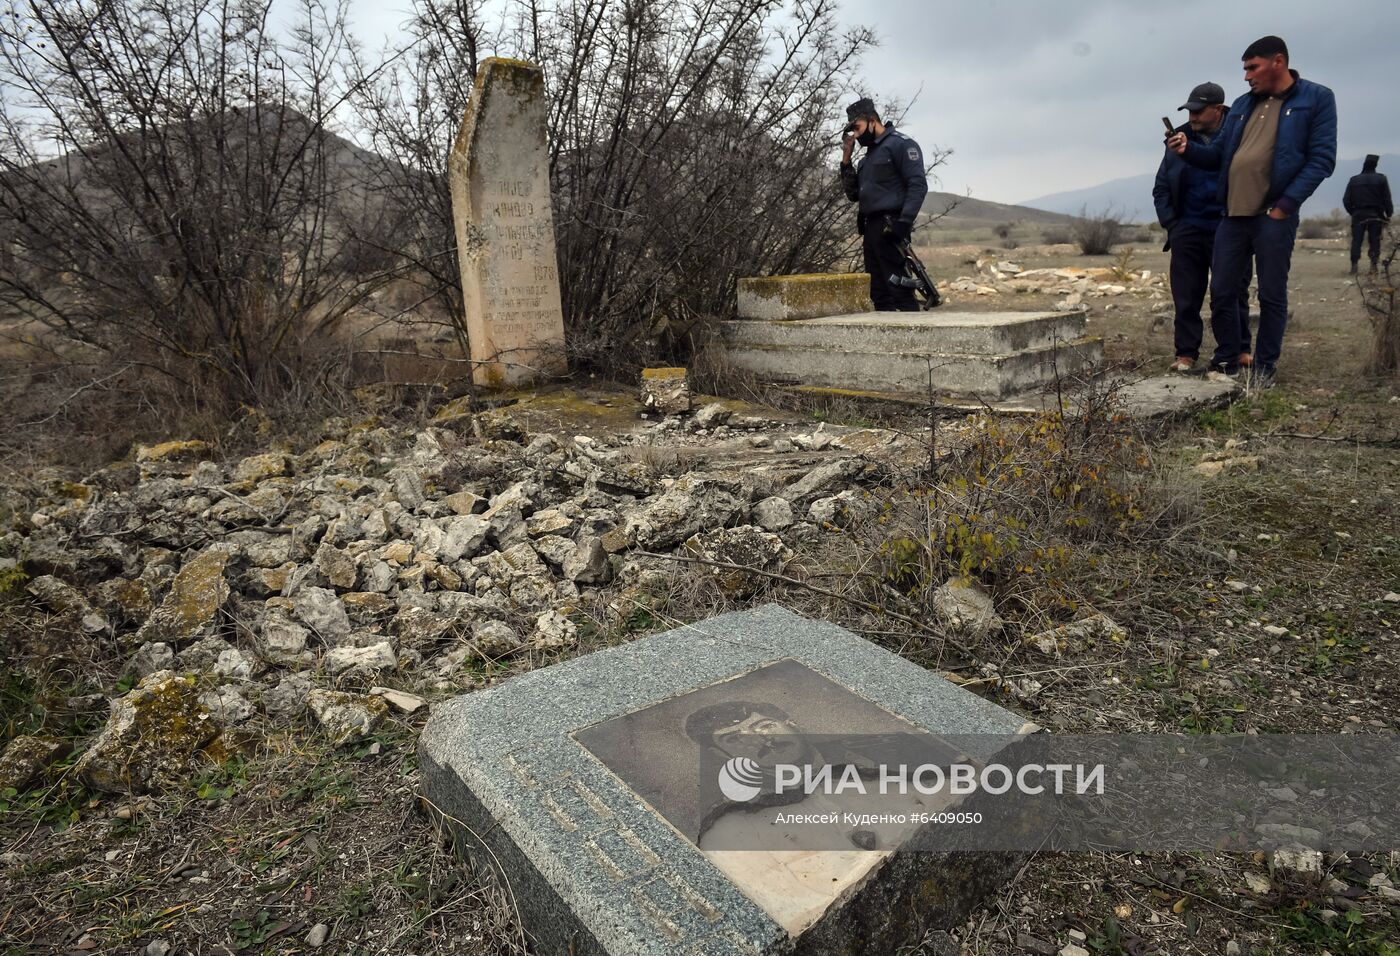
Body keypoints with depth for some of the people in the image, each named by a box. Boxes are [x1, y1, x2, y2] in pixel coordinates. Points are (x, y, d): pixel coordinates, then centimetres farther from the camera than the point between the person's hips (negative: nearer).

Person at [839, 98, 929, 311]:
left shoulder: (900, 144, -2)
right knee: (879, 294, 6)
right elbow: (854, 194, 22)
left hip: (890, 229, -9)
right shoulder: (869, 155, 23)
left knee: (899, 290, -13)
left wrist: (904, 222, -21)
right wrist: (846, 160, 13)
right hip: (871, 230, 9)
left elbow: (918, 185, -12)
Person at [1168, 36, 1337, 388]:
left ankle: (1264, 367, 11)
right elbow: (1218, 154, 18)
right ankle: (1227, 360, 18)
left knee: (1272, 294, 2)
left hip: (1273, 216, -5)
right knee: (1223, 291, 6)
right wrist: (1188, 149, -2)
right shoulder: (1242, 105, 16)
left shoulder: (1317, 99, 0)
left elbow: (1322, 159, -6)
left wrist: (1286, 204, -14)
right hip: (1232, 215, 5)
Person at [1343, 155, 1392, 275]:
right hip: (1375, 215, -1)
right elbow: (1387, 199, -3)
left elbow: (1346, 200, 0)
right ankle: (1374, 265, -4)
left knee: (1356, 241, 2)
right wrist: (1389, 213, 7)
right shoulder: (1381, 178, -2)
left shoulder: (1354, 180, 1)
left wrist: (1352, 212, 13)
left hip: (1358, 215, 1)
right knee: (1375, 240, 4)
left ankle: (1354, 266, -6)